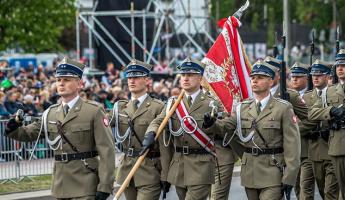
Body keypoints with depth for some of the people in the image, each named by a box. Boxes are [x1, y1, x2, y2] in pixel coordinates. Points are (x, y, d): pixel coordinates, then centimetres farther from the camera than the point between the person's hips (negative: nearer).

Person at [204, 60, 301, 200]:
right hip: (249, 172, 5)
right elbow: (226, 126, -2)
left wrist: (289, 178, -13)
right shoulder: (243, 108, 10)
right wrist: (212, 123, -26)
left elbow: (292, 144, -8)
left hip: (272, 172, -5)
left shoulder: (283, 108, -4)